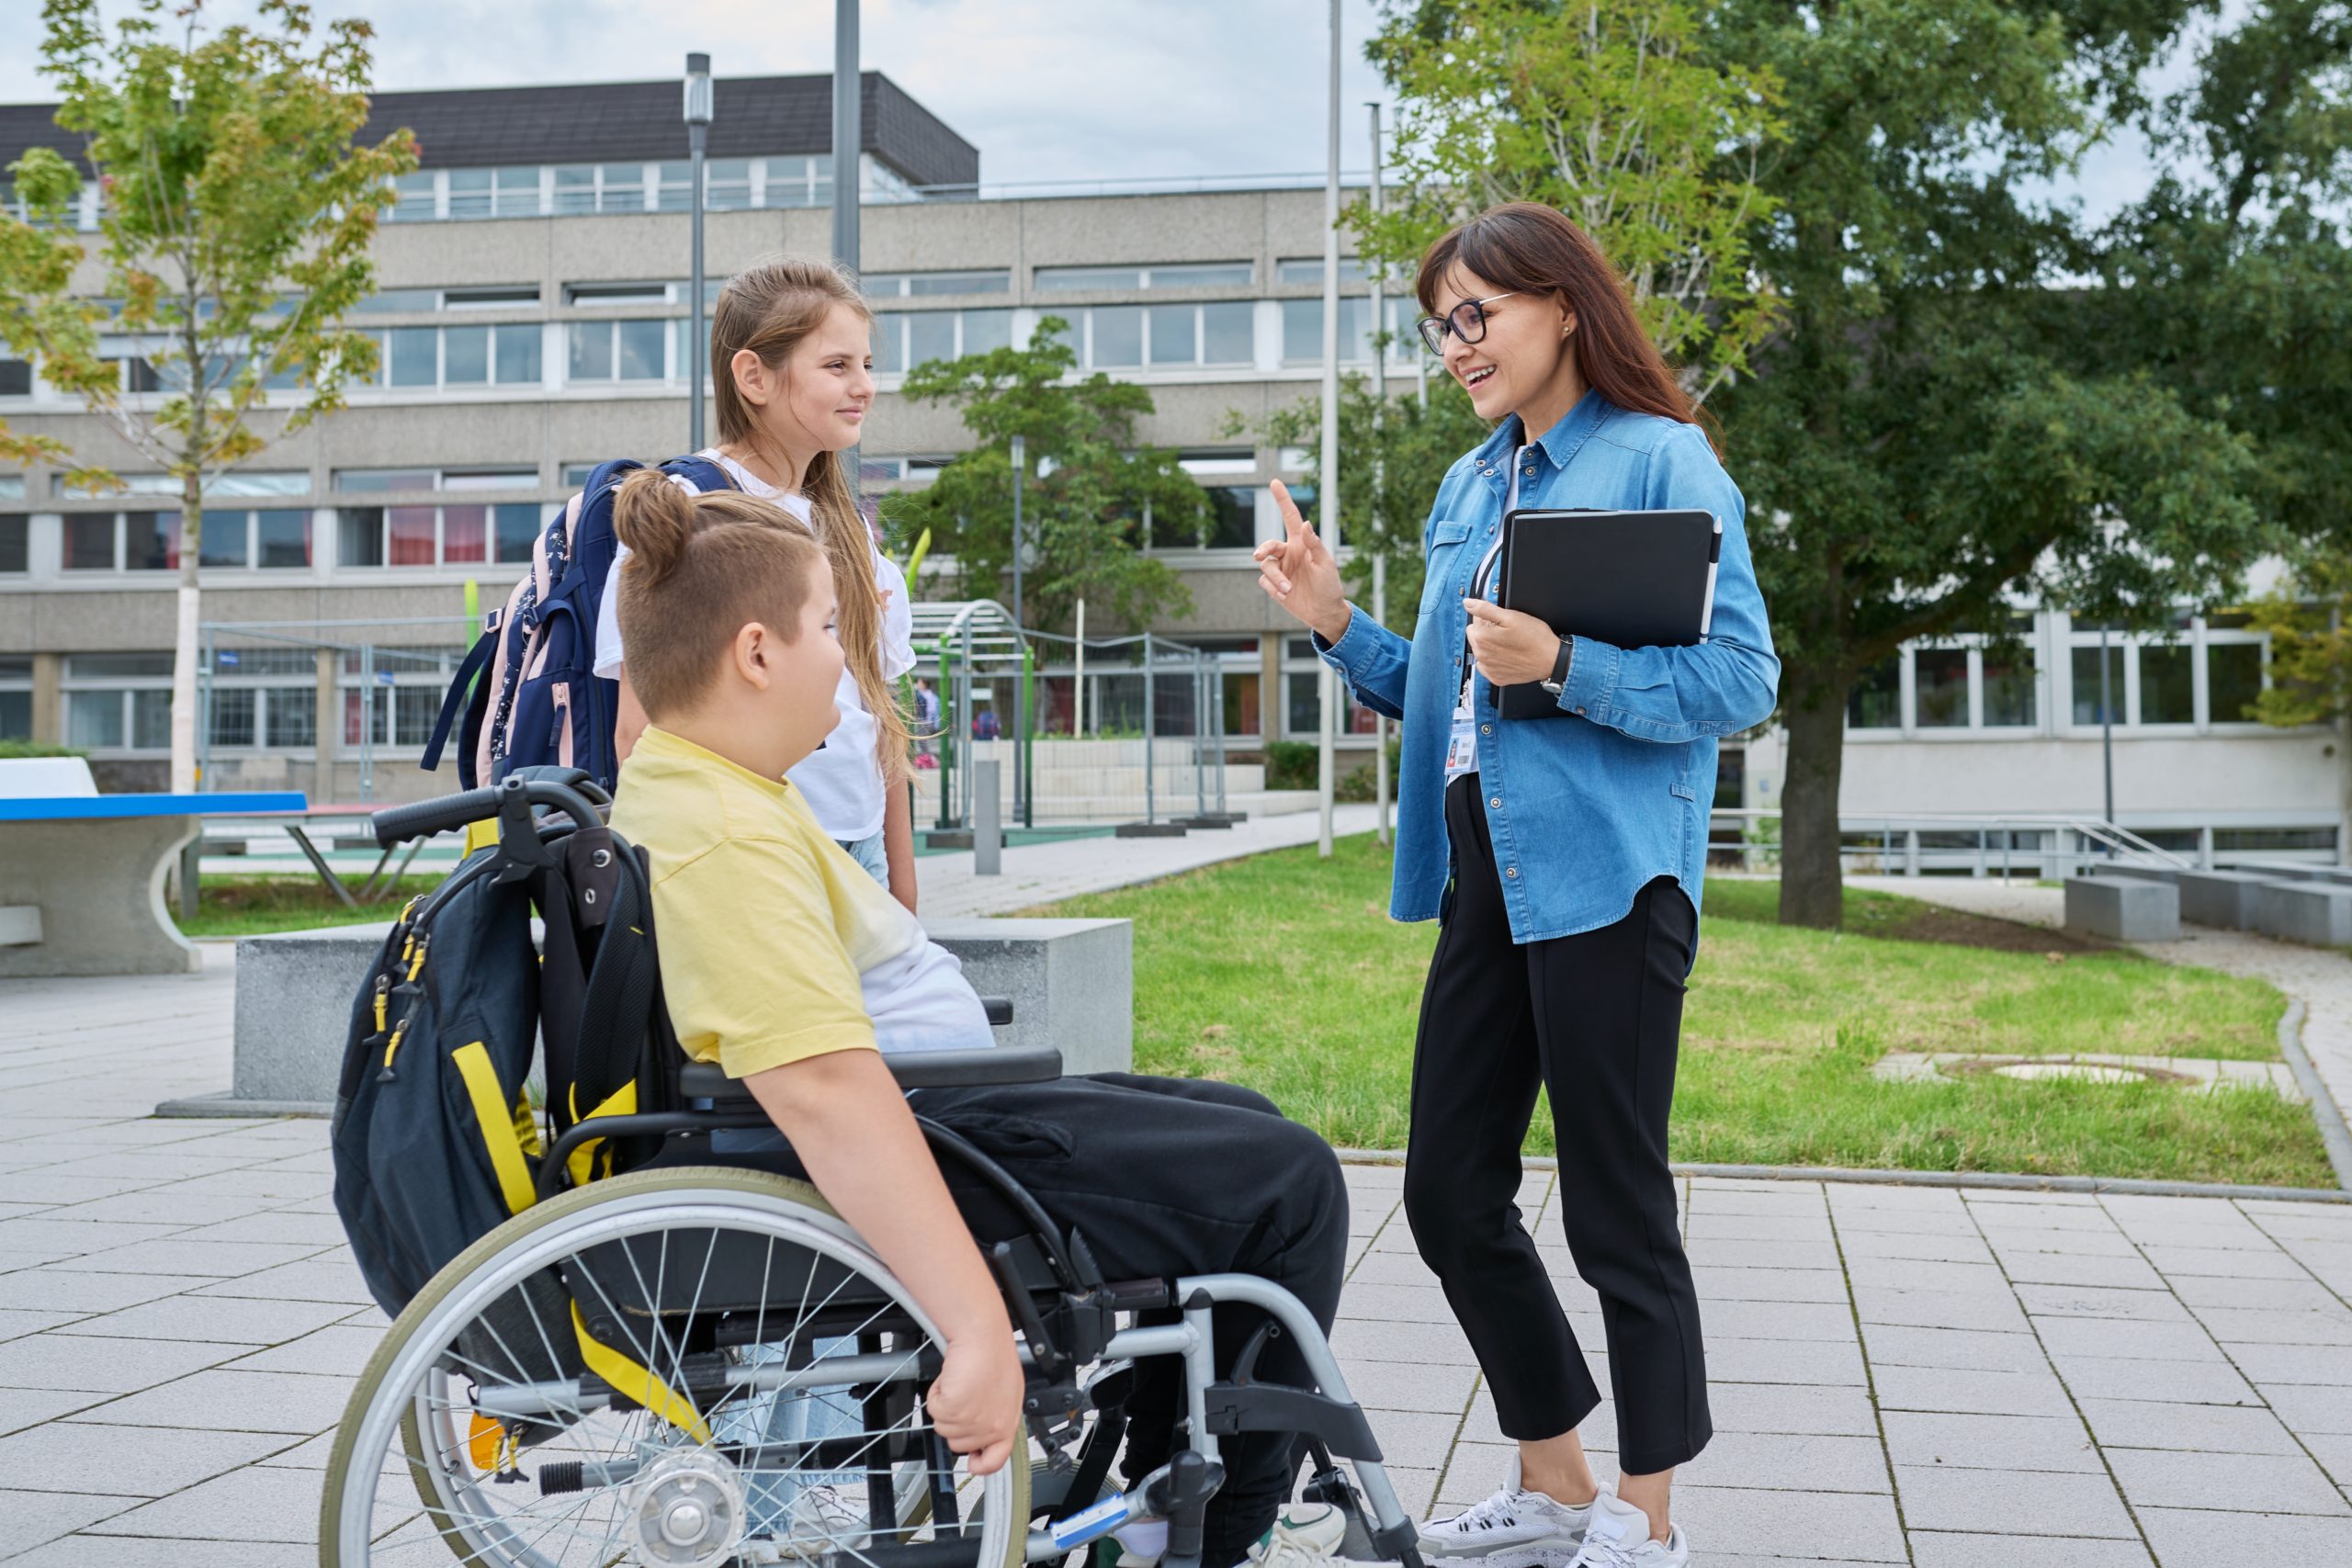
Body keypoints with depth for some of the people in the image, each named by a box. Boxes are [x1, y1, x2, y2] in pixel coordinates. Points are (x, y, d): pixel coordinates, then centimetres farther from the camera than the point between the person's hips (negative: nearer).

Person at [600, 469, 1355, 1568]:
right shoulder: (725, 838, -24)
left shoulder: (689, 785, 12)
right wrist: (979, 1330, -39)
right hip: (889, 1171, -12)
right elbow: (824, 1091, -35)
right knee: (1289, 1184, -5)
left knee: (1240, 1124, 21)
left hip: (924, 1110, 12)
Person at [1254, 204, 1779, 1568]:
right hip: (1483, 876, 8)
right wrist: (1337, 625, 7)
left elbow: (1741, 680, -12)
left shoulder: (1662, 460, -5)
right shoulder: (1470, 486, 18)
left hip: (1604, 878, -8)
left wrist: (1565, 665, -22)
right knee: (1450, 1194, 11)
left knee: (1616, 1209, 1)